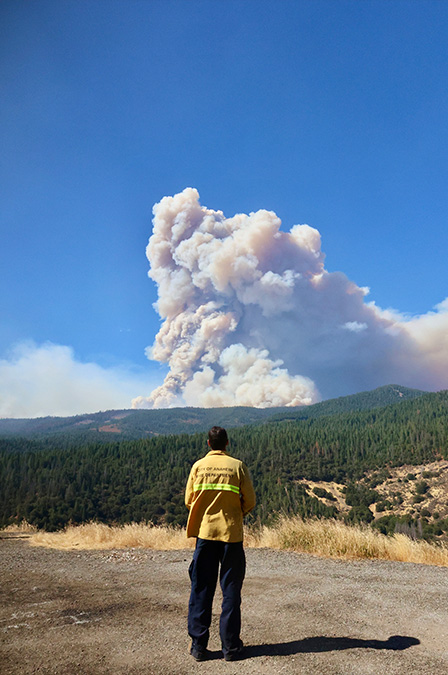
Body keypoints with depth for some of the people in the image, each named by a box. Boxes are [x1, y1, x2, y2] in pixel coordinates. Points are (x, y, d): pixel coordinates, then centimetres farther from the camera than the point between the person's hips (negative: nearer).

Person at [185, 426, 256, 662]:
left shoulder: (199, 466, -1)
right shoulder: (237, 466, -4)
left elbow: (189, 500, 3)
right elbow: (250, 501, -3)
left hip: (204, 532, 1)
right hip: (232, 534, -1)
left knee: (201, 590, 10)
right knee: (231, 591, 9)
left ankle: (199, 645, 15)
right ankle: (231, 647, 14)